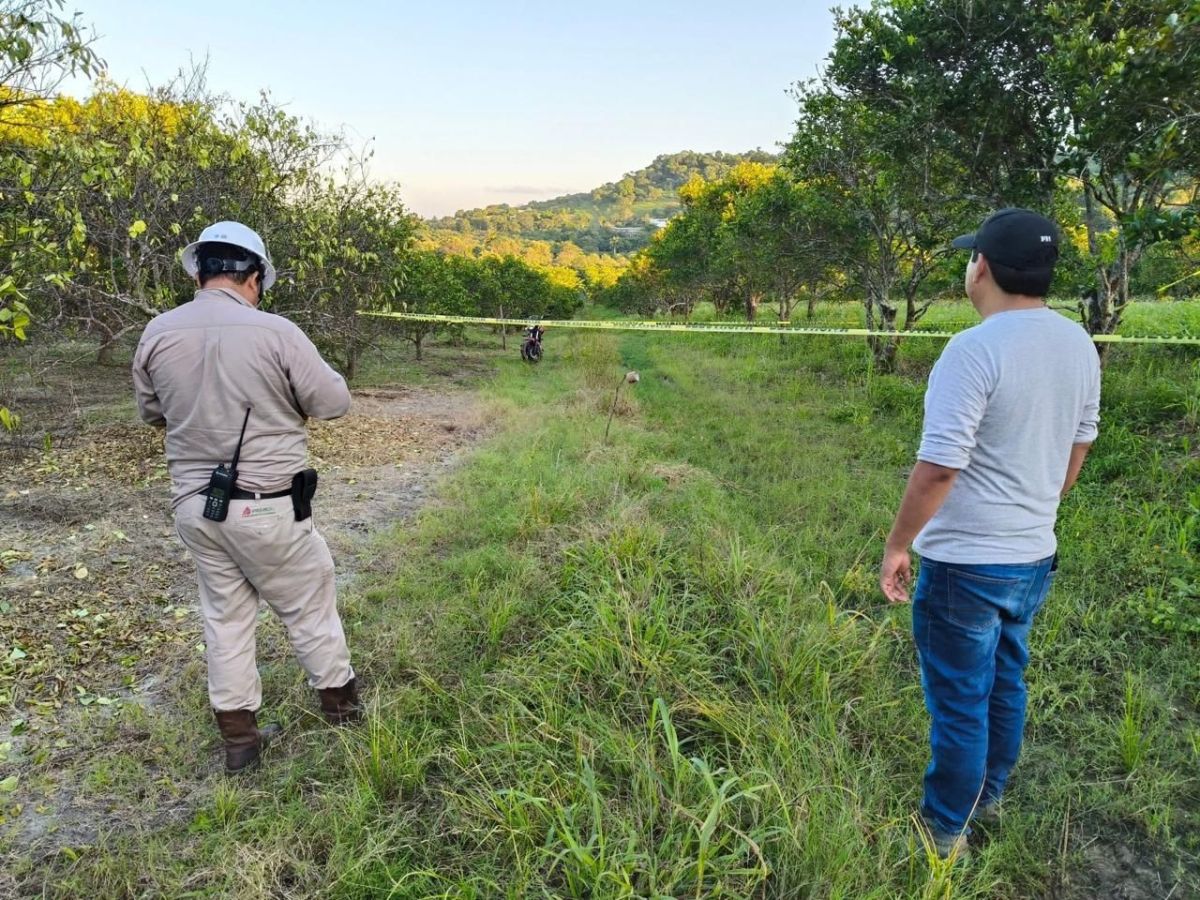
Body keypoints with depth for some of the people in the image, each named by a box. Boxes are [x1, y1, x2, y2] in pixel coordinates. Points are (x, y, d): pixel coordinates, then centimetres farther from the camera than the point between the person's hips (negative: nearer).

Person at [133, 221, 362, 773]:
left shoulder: (157, 334, -1)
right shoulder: (274, 332, -15)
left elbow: (152, 413, 13)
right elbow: (335, 403, -8)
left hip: (194, 504, 4)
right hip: (265, 505, -4)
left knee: (225, 614, 17)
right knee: (307, 605, 14)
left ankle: (238, 737, 24)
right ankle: (342, 708, 31)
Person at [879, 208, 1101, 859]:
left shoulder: (974, 350, -23)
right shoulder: (1078, 345, 2)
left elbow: (937, 468, -25)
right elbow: (1078, 446, 14)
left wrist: (896, 546, -12)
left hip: (965, 565, -8)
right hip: (1034, 557, 8)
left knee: (959, 701, 7)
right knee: (1005, 683, 23)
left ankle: (946, 831, 24)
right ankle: (988, 796, 42)